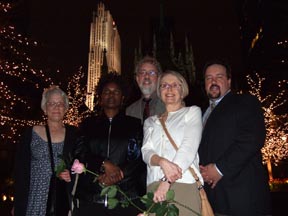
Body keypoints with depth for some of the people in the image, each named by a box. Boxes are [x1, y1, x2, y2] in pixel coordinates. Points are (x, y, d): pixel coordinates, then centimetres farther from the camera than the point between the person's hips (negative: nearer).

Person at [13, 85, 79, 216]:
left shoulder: (73, 133, 1)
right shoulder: (30, 133, 0)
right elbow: (20, 169, 1)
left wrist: (72, 176, -11)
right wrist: (17, 205, 0)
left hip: (63, 201, 0)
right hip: (34, 201, 0)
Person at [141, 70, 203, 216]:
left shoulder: (192, 112, 10)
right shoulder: (151, 121, 20)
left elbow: (189, 148, -4)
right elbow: (146, 151, 6)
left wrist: (167, 181, -15)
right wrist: (162, 162, -18)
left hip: (184, 183, -2)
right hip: (154, 185, 3)